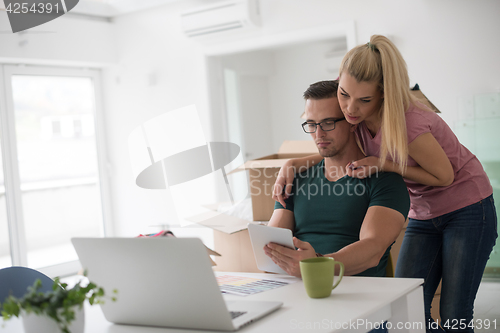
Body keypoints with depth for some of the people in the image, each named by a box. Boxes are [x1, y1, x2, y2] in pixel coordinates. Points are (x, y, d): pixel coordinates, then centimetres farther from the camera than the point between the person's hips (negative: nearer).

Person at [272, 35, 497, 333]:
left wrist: (382, 165, -25)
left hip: (468, 209, -6)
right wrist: (293, 164, -9)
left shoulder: (408, 123, -33)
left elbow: (444, 176, -17)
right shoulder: (357, 118, -13)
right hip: (423, 215, 6)